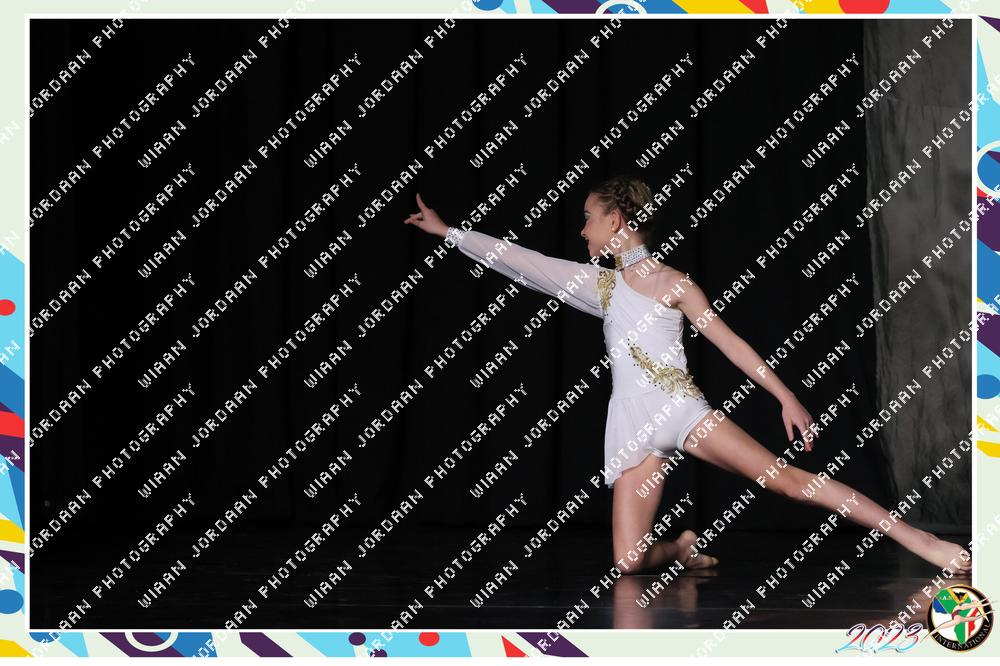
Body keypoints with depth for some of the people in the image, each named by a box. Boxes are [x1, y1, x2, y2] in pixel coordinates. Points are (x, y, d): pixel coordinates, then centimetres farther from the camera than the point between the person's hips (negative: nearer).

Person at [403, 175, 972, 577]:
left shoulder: (671, 282, 4)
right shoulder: (599, 284, 18)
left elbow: (731, 343, 2)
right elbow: (523, 263, 20)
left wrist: (787, 397, -5)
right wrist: (449, 232, 20)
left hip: (679, 406, -4)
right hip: (631, 424, 4)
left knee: (787, 476, -19)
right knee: (629, 561, -12)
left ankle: (923, 542, -23)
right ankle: (682, 548, 21)